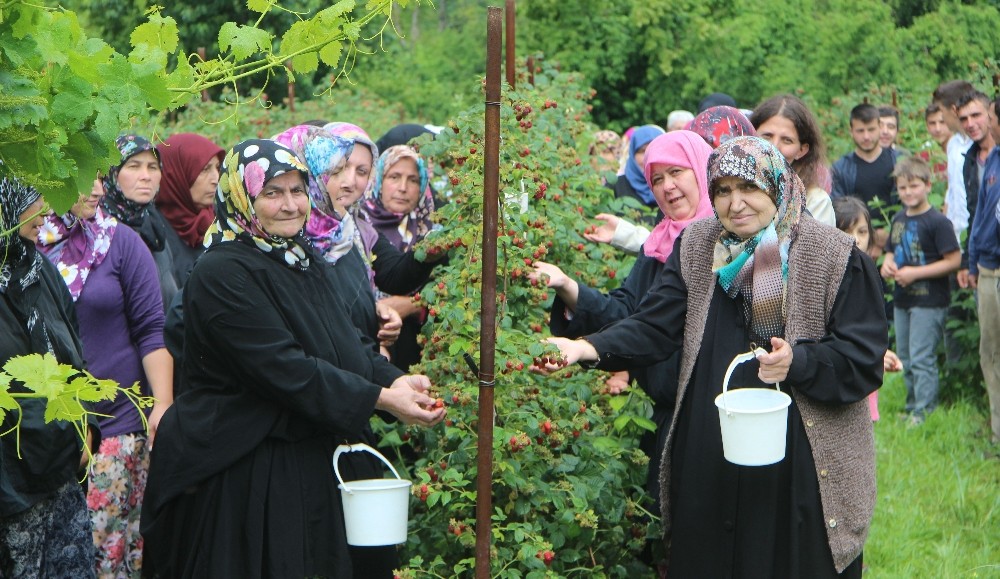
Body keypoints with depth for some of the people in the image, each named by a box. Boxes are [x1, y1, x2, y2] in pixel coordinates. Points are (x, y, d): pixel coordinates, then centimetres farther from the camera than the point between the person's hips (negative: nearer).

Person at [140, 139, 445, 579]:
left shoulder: (302, 259, 13)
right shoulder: (222, 273, -16)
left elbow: (349, 344, 11)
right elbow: (283, 369, -22)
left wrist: (393, 380, -10)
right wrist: (380, 399, -22)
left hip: (308, 466, 8)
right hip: (240, 473, -8)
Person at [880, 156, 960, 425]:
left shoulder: (937, 222, -14)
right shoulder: (899, 220, 10)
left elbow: (954, 260, -17)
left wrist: (916, 273, -19)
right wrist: (887, 264, -1)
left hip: (929, 301, -8)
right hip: (902, 299, 8)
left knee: (921, 359, -9)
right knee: (905, 359, 15)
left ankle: (925, 412, -4)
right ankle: (912, 407, 25)